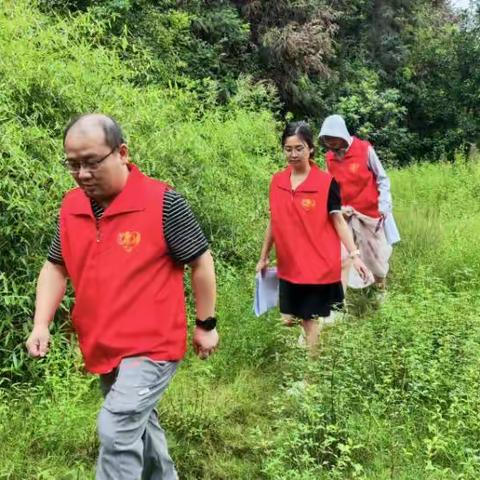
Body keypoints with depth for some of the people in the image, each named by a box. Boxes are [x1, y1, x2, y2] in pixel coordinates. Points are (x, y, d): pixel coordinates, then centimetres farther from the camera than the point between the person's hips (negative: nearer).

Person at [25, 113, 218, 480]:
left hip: (151, 346, -6)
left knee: (117, 429, -15)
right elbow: (56, 266, 9)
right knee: (137, 421, 22)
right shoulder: (71, 206, 0)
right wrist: (41, 324, -4)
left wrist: (206, 324, -4)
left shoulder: (162, 202, -17)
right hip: (102, 348, 7)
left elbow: (201, 261, -9)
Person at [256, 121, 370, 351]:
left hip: (319, 267, -4)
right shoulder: (277, 181, 3)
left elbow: (338, 220, -6)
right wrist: (263, 257, 17)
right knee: (289, 321, 11)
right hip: (289, 267, 4)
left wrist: (354, 255, -14)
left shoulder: (326, 182, -10)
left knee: (313, 322, 4)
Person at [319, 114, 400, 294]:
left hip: (371, 213, -2)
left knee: (377, 256, 11)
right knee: (341, 258, -10)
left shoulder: (365, 149, -12)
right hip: (345, 215, 2)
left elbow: (382, 179, -6)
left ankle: (382, 291, 36)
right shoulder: (329, 157, -1)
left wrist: (383, 207, -13)